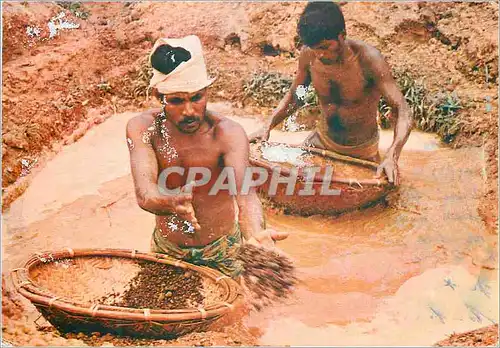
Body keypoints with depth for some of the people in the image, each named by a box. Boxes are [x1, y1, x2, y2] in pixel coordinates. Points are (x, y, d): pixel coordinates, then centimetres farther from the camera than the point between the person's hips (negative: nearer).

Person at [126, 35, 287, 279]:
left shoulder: (227, 133, -24)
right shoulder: (143, 128, -19)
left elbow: (244, 192, -40)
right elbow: (144, 193, -33)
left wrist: (254, 234, -62)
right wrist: (172, 203, -57)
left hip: (222, 250, -1)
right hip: (167, 249, 2)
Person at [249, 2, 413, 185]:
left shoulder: (367, 58, -29)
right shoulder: (309, 55, -17)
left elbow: (403, 111, -30)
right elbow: (294, 95, 1)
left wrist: (391, 157, -46)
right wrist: (267, 127, -14)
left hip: (361, 151, -3)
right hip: (322, 140, 3)